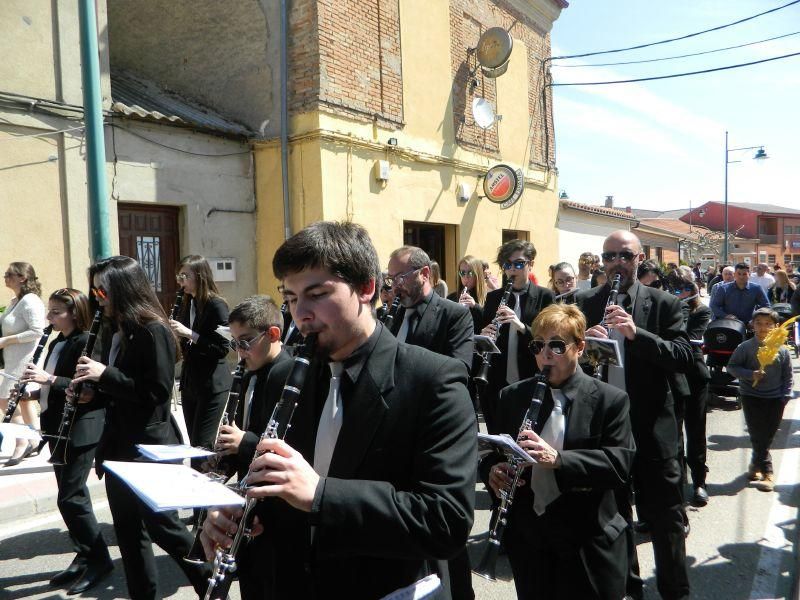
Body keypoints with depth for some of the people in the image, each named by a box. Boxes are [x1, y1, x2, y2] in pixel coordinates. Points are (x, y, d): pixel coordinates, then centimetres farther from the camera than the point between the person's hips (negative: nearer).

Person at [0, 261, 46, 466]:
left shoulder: (30, 300, -17)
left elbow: (37, 331, -24)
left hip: (26, 359, -10)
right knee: (23, 399, 14)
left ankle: (22, 442, 4)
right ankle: (35, 441, 23)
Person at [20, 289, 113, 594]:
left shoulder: (86, 342, -14)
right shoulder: (56, 343, 13)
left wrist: (49, 379, -26)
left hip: (80, 430, -9)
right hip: (59, 429, 9)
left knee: (70, 498, -7)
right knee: (73, 496, 14)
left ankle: (99, 559, 7)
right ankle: (85, 557, 25)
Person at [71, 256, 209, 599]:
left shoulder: (153, 330, -16)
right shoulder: (114, 332, 10)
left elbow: (157, 393, -21)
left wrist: (105, 374, -21)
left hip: (149, 445, -8)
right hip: (118, 443, 8)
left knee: (160, 523, 3)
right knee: (127, 528, 15)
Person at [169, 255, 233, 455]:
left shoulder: (216, 305, -13)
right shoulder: (188, 304, 9)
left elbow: (223, 348, -19)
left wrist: (189, 333, -22)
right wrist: (175, 333, -3)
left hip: (212, 384, -8)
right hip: (189, 381, 8)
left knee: (202, 445, -4)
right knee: (193, 443, 14)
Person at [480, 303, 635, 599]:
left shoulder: (610, 399, -7)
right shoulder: (512, 396, 3)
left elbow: (620, 464, -16)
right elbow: (492, 452, 9)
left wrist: (559, 459, -30)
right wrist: (492, 470, -14)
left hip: (588, 544, -3)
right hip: (527, 538, 3)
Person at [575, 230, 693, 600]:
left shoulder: (663, 304, -2)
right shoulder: (583, 303, 4)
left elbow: (684, 358, -13)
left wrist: (637, 332, -27)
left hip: (652, 428, -2)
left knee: (665, 514, 9)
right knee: (612, 512, 18)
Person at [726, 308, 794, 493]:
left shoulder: (782, 350, -2)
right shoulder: (745, 347, -8)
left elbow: (787, 376, 5)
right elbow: (732, 366, -3)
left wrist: (785, 397, 0)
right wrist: (750, 375, -18)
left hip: (775, 398, 2)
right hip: (751, 396, -2)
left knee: (767, 437, 8)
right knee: (757, 436, -4)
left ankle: (756, 465, 27)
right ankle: (767, 472, 3)